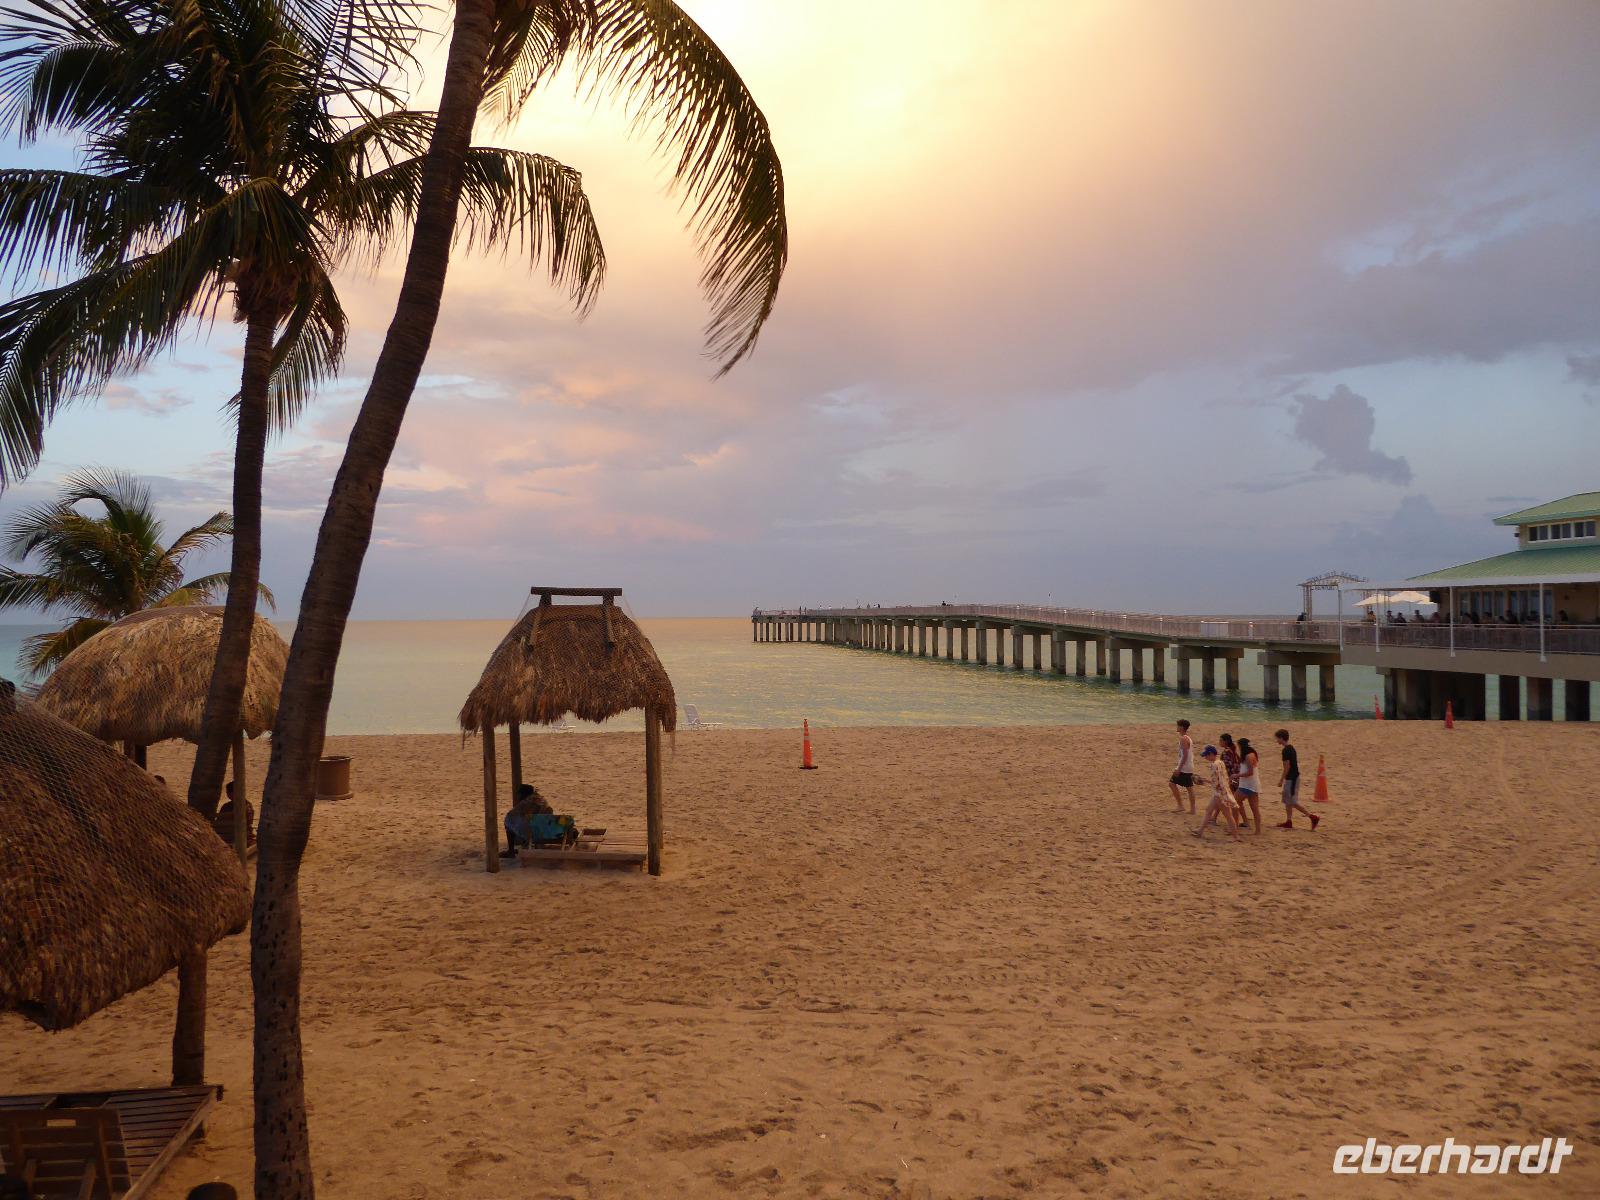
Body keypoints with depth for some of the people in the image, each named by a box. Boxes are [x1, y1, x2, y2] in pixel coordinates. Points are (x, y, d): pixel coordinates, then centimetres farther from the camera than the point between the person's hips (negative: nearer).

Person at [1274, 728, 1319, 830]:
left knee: (1293, 802, -7)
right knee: (1287, 801, 14)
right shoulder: (1291, 748, 12)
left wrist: (1281, 780, -14)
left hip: (1291, 778, -10)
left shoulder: (1286, 750, -18)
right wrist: (1283, 779, 22)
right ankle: (1288, 821, 17)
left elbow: (1287, 767, -20)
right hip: (1294, 777, 10)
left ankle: (1313, 817, -7)